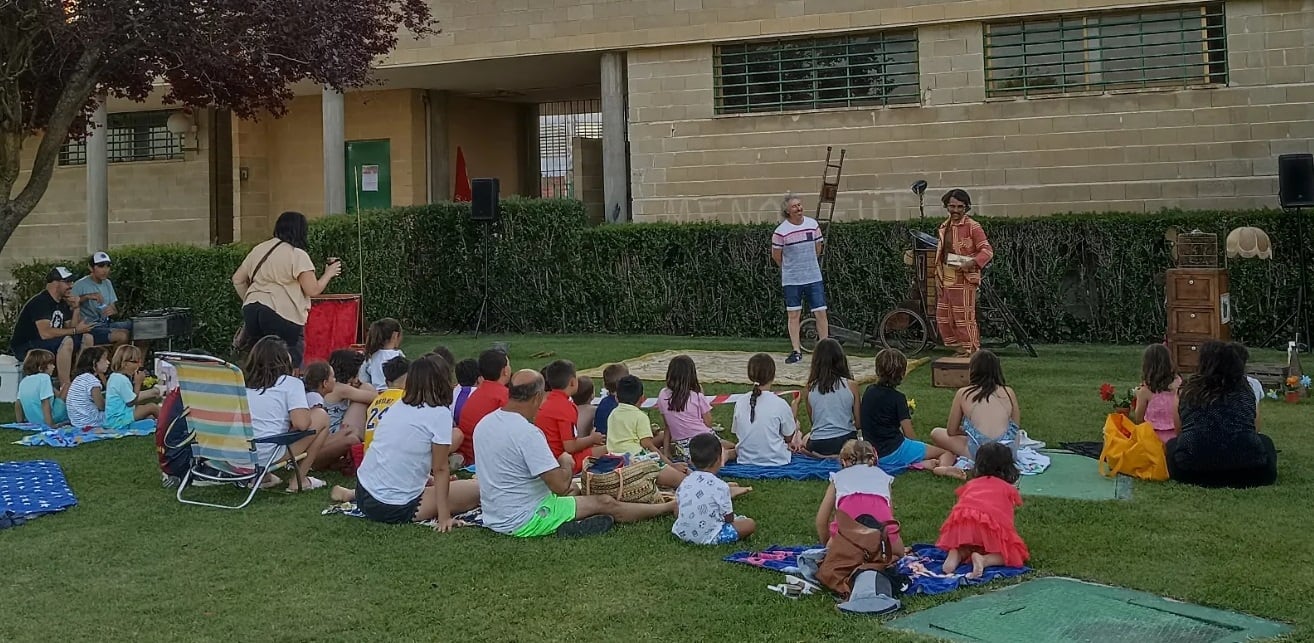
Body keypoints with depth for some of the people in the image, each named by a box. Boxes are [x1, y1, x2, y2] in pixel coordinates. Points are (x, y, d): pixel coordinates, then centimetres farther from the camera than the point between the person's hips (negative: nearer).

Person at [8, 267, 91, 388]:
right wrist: (75, 330, -24)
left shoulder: (62, 303, 10)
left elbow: (70, 328, 7)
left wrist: (76, 309, -6)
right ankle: (65, 389, -32)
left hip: (49, 343, 9)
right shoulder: (40, 302, -19)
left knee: (87, 338, -2)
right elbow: (45, 333, -30)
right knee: (66, 341, -32)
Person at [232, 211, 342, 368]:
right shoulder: (297, 255, -5)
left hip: (251, 310, 7)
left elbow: (237, 279, 20)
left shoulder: (259, 249, 16)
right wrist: (329, 274, 7)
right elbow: (313, 290, -8)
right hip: (283, 314, -7)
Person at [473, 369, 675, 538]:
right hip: (524, 522, -8)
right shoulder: (527, 433, -25)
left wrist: (555, 485, 14)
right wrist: (567, 464, -3)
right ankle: (669, 507, 16)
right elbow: (561, 485, -24)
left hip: (493, 517, 8)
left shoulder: (484, 424, 2)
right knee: (604, 503, 4)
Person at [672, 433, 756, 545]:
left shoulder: (685, 483, 2)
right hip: (708, 537, -7)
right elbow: (729, 518, -7)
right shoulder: (720, 486, -16)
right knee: (750, 524, -4)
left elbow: (676, 513, 8)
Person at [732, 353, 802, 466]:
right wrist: (793, 411, 13)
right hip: (775, 461, -4)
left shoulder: (740, 403, -7)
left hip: (745, 460, 4)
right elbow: (789, 437, -4)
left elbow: (736, 431, 5)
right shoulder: (780, 404, -18)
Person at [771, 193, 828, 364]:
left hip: (814, 277, 3)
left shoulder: (812, 224, 0)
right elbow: (776, 255, 1)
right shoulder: (781, 231, -11)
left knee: (821, 312, 0)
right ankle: (797, 351, 11)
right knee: (794, 315, 3)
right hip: (791, 280, -2)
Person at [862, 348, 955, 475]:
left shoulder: (869, 392, 8)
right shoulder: (898, 398, -10)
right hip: (892, 453, -7)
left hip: (871, 452, 7)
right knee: (948, 454, -2)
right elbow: (909, 434, -11)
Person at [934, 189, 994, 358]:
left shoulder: (972, 226, -8)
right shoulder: (944, 227, 15)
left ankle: (971, 352, 2)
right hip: (945, 279, 8)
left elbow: (987, 250, -12)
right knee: (943, 318, 11)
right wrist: (938, 278, 19)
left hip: (964, 279, -8)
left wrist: (971, 263, -27)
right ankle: (958, 350, 23)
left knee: (964, 318, -7)